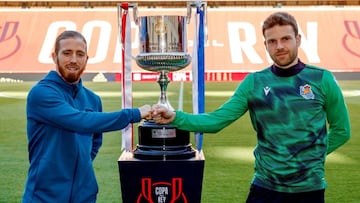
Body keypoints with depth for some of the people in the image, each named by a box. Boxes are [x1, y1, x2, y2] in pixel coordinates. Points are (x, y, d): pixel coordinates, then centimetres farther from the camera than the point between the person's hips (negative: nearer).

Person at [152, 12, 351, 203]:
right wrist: (175, 117, -19)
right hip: (265, 186, 1)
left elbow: (341, 130, 7)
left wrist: (312, 156, 2)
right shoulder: (254, 82, -2)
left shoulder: (322, 80, -4)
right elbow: (216, 120, -7)